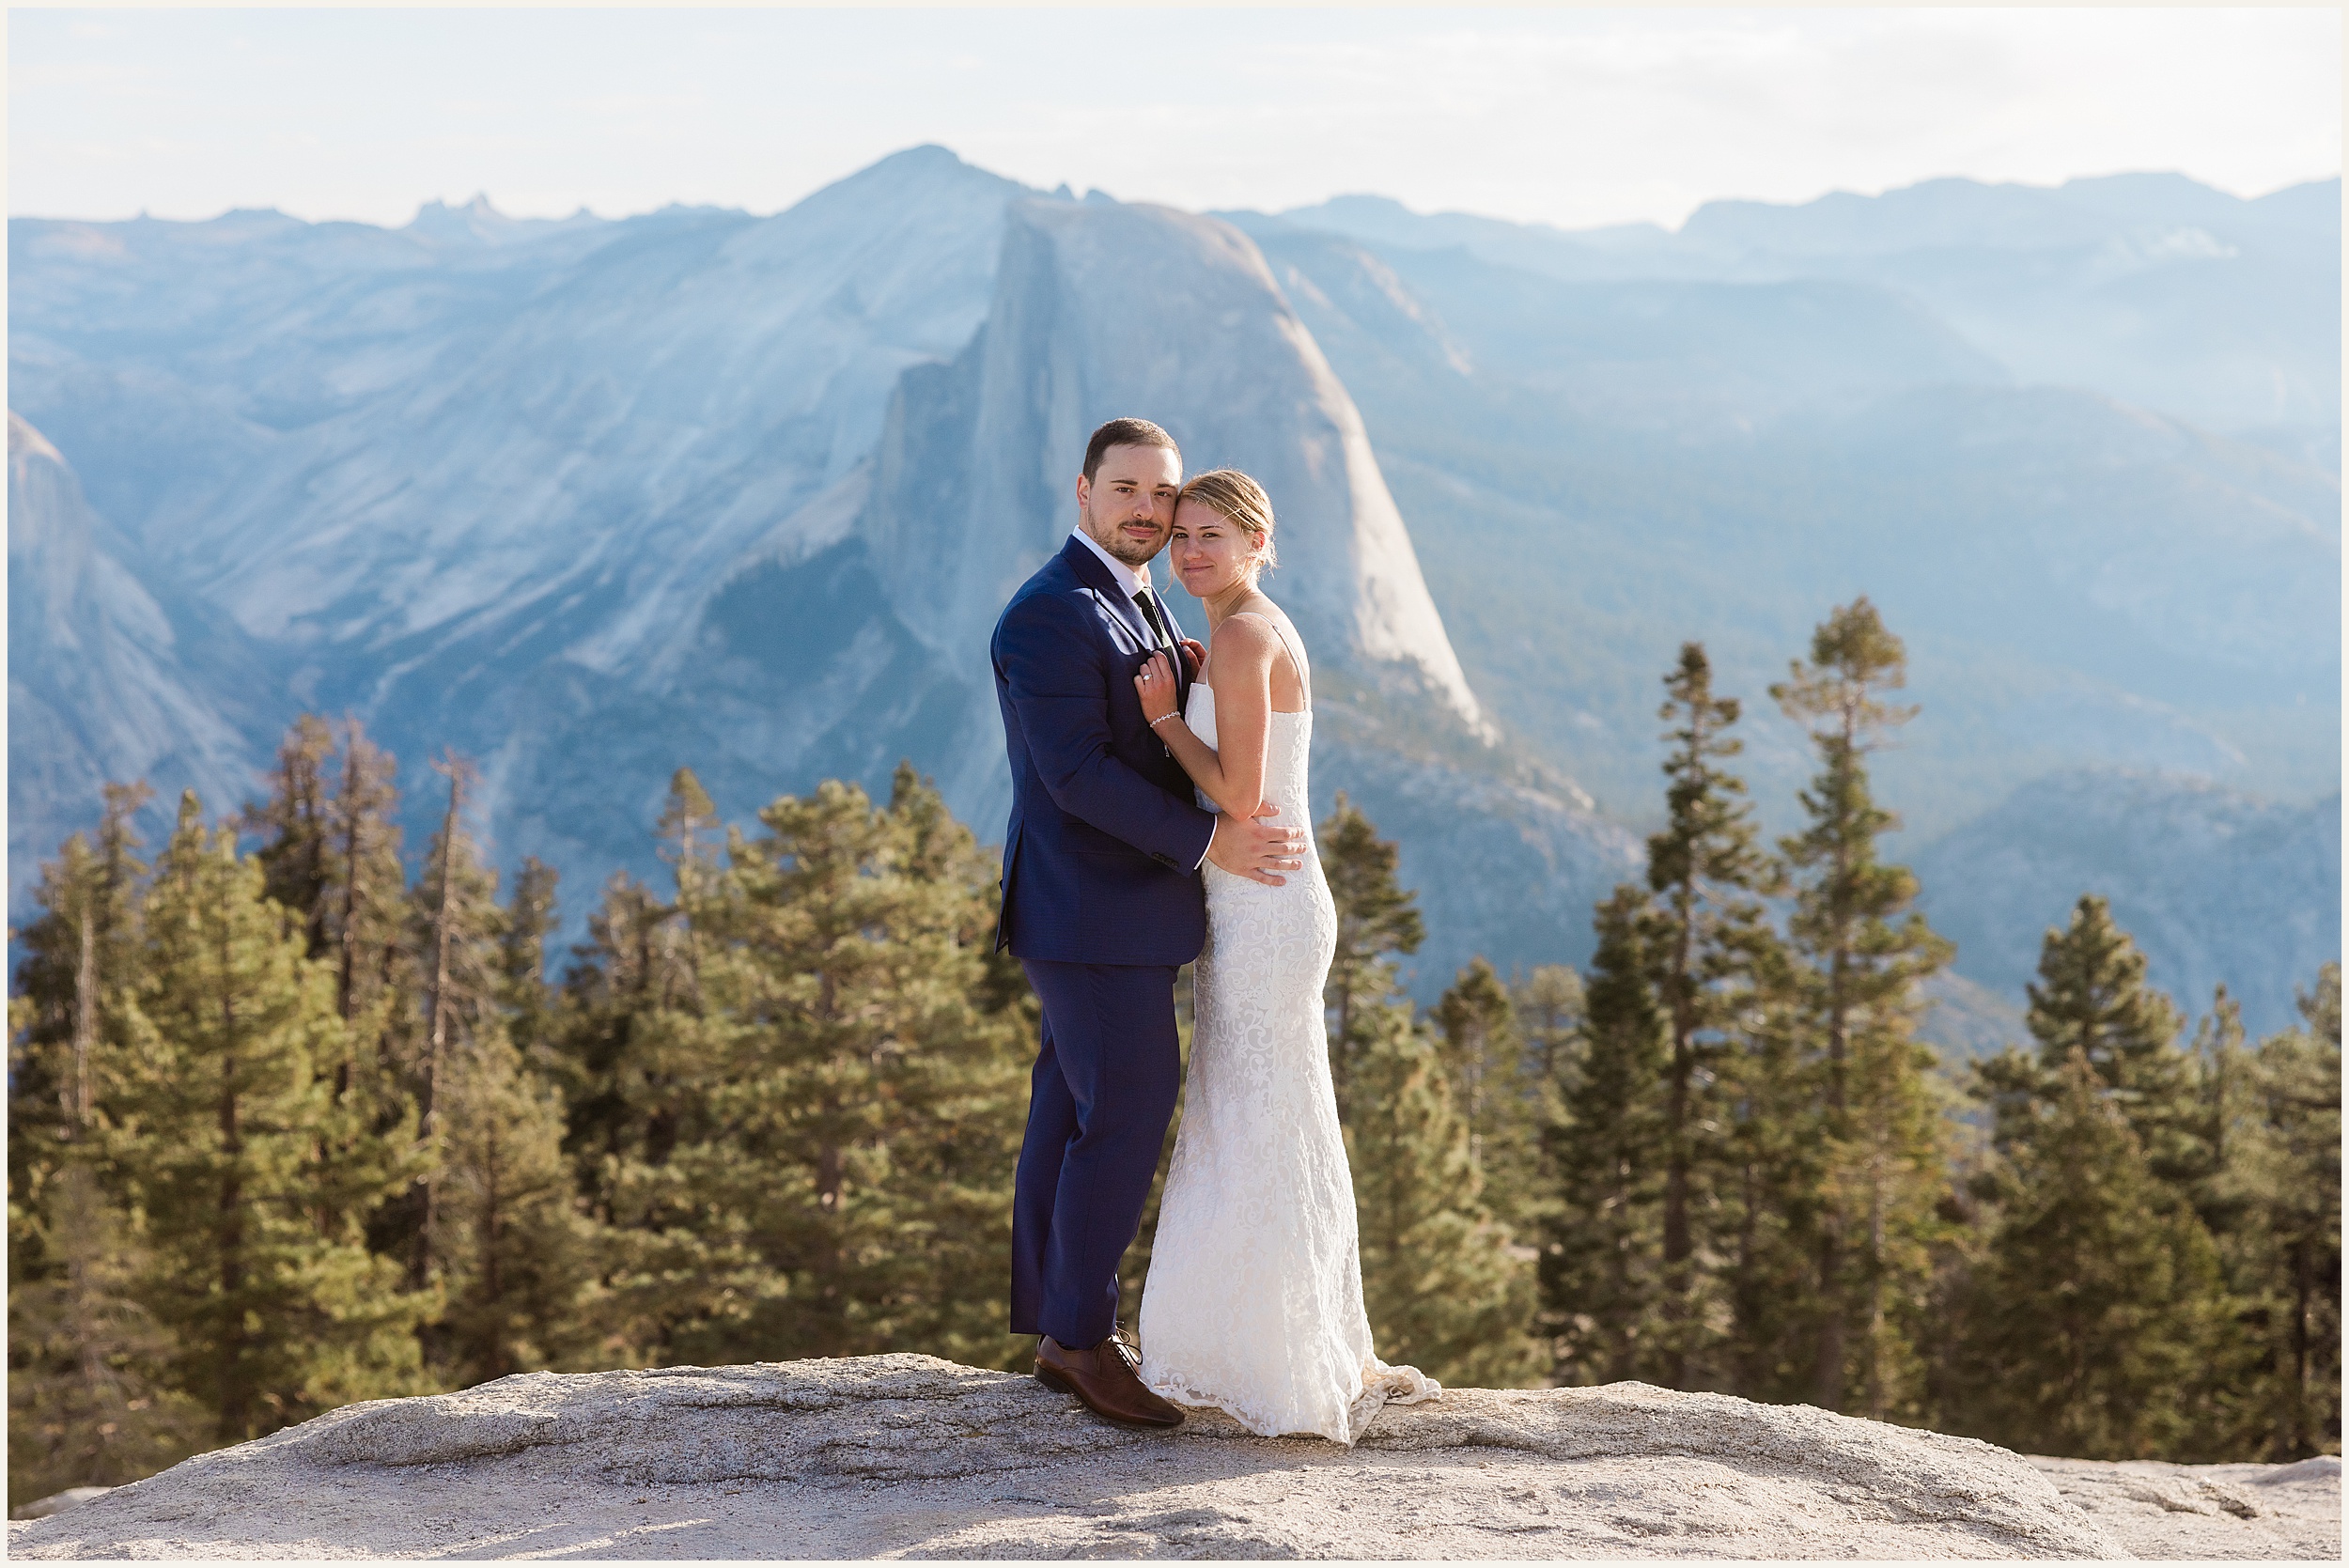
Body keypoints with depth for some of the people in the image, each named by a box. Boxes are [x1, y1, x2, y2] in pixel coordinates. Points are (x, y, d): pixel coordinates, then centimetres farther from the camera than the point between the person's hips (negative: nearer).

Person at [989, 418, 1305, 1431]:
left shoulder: (1139, 608, 16)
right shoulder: (1051, 614, -16)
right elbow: (1076, 772, -23)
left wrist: (1187, 681, -1)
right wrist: (1208, 841, -22)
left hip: (1127, 909, 10)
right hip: (1090, 916, -10)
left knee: (1074, 1120, 13)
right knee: (1129, 1118, -8)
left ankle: (1056, 1331, 19)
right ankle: (1082, 1335, 2)